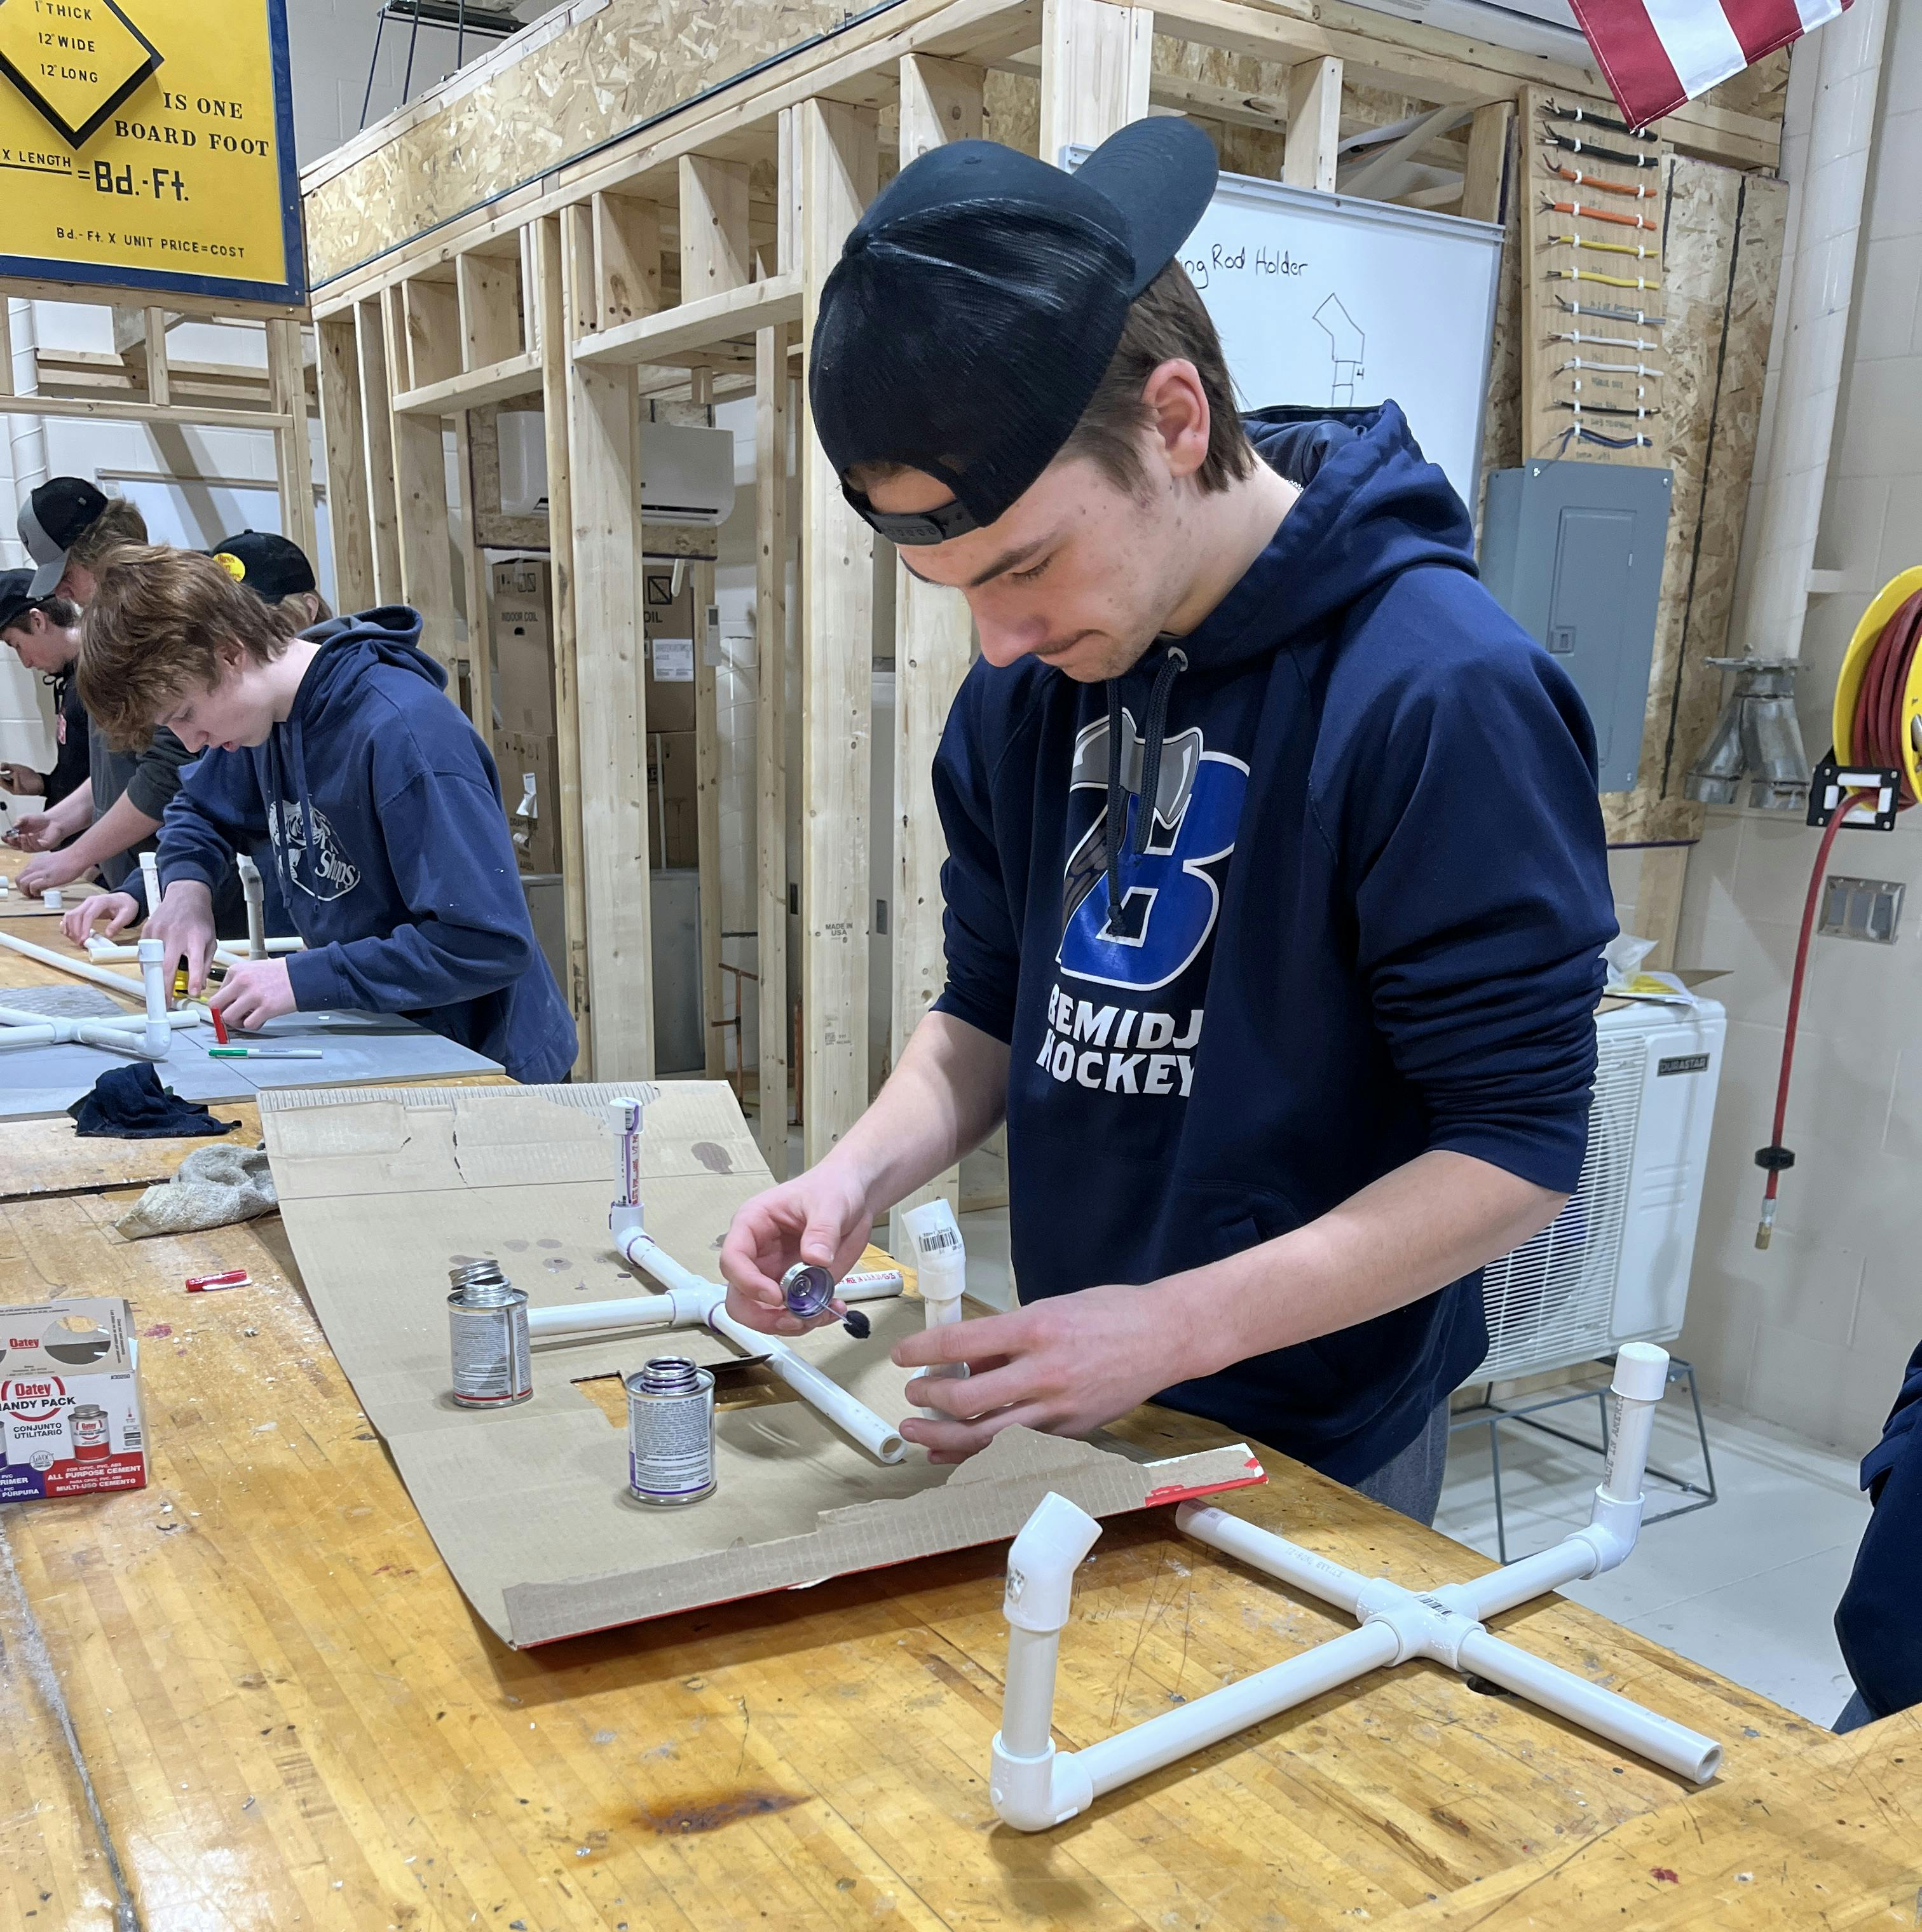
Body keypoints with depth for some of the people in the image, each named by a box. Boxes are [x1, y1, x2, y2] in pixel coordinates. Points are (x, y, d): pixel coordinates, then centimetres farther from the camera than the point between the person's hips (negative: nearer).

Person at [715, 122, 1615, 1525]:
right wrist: (866, 1168, -12)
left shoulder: (1441, 695, -24)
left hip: (1313, 1444, -6)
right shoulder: (1028, 688, -3)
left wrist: (1175, 1325, -27)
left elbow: (1520, 1153, -21)